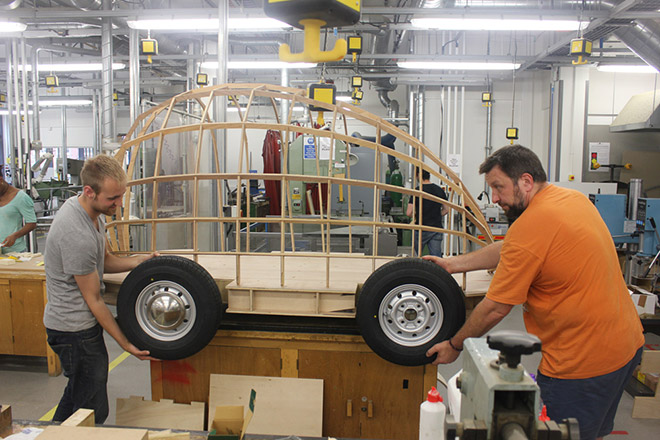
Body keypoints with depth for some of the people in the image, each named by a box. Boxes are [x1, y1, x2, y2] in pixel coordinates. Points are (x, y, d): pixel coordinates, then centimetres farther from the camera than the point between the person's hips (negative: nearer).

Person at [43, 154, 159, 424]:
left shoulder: (90, 210, 1)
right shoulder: (78, 236, -30)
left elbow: (103, 261, 15)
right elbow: (93, 300, -20)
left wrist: (138, 261, -2)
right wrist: (125, 343, -12)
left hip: (79, 322, 10)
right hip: (75, 329, -10)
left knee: (78, 392, 27)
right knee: (92, 411, -1)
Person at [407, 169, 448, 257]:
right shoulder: (440, 190, 5)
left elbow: (409, 213, -12)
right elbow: (446, 210, 14)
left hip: (421, 229, -3)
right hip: (437, 228, 4)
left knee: (415, 255, 13)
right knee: (436, 257, 1)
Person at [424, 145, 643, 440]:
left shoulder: (530, 228, -23)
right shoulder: (574, 199, 5)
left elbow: (494, 309, -16)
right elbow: (508, 251, 14)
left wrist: (454, 346, -1)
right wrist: (452, 264, 15)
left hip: (582, 360, -9)